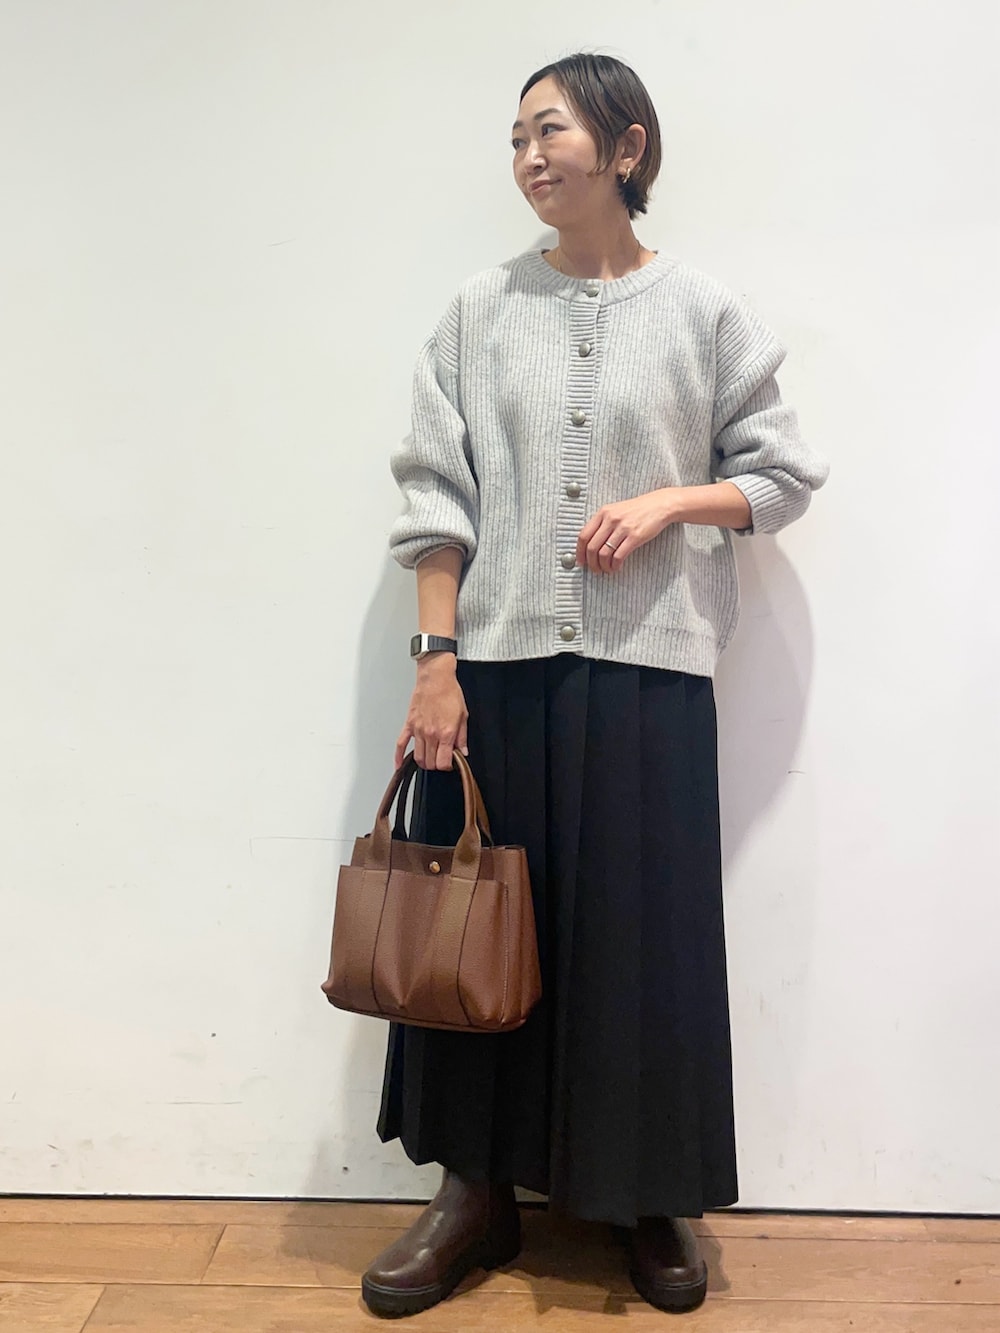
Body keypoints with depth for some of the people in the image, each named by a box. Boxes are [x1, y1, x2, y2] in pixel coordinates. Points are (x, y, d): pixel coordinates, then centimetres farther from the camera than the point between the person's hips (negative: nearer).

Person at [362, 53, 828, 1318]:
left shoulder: (704, 310, 6)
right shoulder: (480, 311, 8)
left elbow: (784, 475, 9)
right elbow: (436, 496, 3)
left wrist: (669, 502, -9)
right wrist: (435, 661, -5)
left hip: (646, 667, -1)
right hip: (497, 660, 2)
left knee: (644, 931, 4)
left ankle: (650, 1196, 25)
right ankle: (478, 1189, 24)